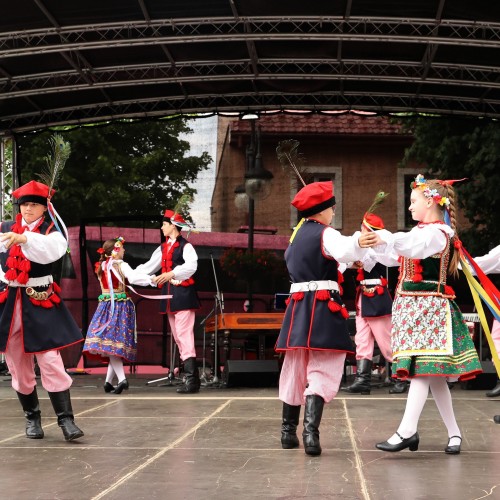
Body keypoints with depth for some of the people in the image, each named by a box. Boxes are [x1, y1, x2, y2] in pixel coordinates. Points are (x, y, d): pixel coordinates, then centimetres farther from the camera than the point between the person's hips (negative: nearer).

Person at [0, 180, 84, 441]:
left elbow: (51, 251, -25)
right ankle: (32, 417, 22)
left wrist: (23, 238, -39)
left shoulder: (51, 233, -3)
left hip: (40, 304, -3)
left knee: (51, 361, -9)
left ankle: (65, 419, -7)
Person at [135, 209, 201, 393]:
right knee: (177, 336, 8)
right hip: (169, 295, 9)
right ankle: (190, 376, 12)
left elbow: (191, 265, -23)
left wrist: (171, 274, -35)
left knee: (184, 335, -14)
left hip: (183, 294, -9)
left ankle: (191, 379, -16)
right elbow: (149, 266, 21)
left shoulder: (185, 246, -7)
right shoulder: (163, 248, 18)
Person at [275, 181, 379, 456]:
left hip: (298, 306, 8)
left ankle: (288, 430, 22)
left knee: (295, 369, 14)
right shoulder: (325, 234, -9)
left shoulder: (297, 235, 17)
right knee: (323, 371, -9)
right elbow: (344, 250, -32)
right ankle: (311, 428, -24)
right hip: (323, 307, -8)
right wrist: (359, 242, -55)